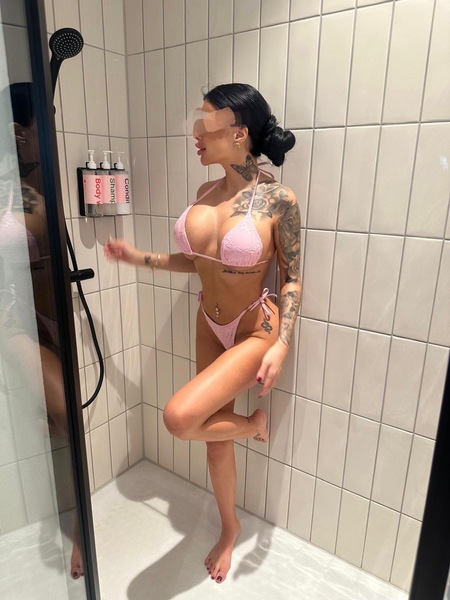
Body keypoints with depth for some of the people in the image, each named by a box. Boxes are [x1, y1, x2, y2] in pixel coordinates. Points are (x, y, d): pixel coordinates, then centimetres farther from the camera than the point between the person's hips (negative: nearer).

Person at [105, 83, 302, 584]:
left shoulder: (279, 199, -17)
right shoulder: (205, 194, -1)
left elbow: (291, 278, -11)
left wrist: (282, 344, -20)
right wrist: (139, 258, 10)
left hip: (255, 330, -6)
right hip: (209, 325, 6)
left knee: (179, 417, -22)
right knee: (214, 435, 15)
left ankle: (253, 422, 11)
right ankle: (230, 528, 42)